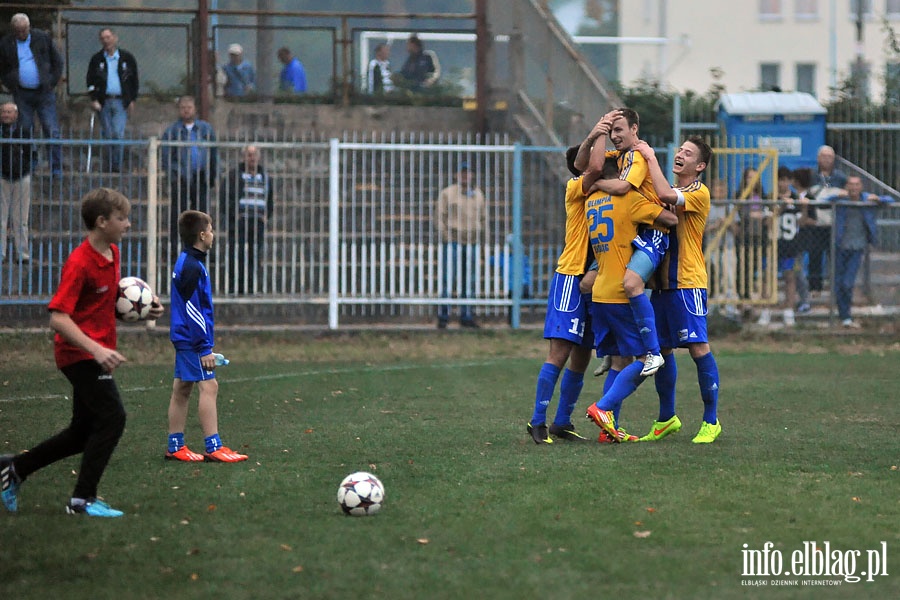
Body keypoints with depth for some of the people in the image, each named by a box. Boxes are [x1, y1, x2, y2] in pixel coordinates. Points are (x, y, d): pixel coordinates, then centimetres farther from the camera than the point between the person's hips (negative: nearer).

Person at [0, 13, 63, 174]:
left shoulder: (43, 38, 0)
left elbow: (57, 61, 8)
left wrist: (52, 82, 1)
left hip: (44, 93, -1)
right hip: (22, 94, 1)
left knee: (52, 132, -5)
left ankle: (56, 169, 0)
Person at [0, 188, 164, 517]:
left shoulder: (112, 254, 9)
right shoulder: (79, 263, -19)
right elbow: (58, 317, -25)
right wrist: (97, 350, -34)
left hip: (96, 353, 9)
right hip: (80, 353, -9)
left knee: (84, 432, 13)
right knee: (112, 417, -16)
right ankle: (83, 499, -10)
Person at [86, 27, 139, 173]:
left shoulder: (127, 58, 5)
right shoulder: (96, 59, 7)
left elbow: (134, 81, 11)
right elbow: (90, 80, 7)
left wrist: (132, 100, 5)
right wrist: (93, 99, -4)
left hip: (121, 102, -2)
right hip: (104, 101, 2)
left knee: (118, 133, -13)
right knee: (107, 134, 2)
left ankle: (116, 165, -8)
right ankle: (109, 163, 12)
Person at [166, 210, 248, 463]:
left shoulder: (185, 262, 15)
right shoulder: (193, 267, -17)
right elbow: (192, 310, -20)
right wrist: (205, 349, -19)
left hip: (183, 338, 11)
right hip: (193, 340, -11)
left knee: (182, 389, 11)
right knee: (209, 386, -13)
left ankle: (175, 447, 14)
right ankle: (213, 448, -16)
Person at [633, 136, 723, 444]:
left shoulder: (699, 193, -8)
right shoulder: (672, 192, 18)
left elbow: (665, 195, -24)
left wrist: (651, 158, -16)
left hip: (688, 282, -8)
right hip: (662, 282, 8)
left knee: (699, 349, -9)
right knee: (662, 349, 9)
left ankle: (711, 421, -3)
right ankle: (667, 418, 20)